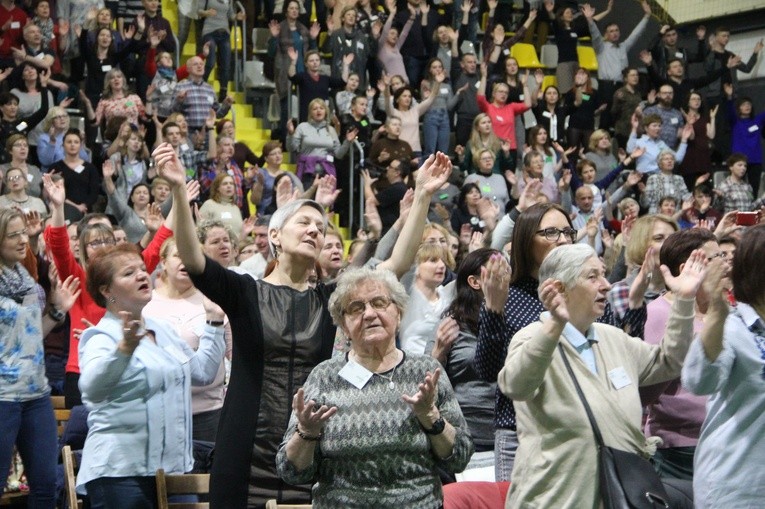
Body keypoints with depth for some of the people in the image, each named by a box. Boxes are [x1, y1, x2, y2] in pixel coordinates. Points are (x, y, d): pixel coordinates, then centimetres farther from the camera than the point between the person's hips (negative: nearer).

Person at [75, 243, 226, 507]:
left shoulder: (162, 329, 15)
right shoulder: (102, 337, -10)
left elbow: (202, 372, 24)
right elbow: (92, 388, -30)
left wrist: (214, 324, 20)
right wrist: (125, 348, -45)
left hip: (171, 466, 8)